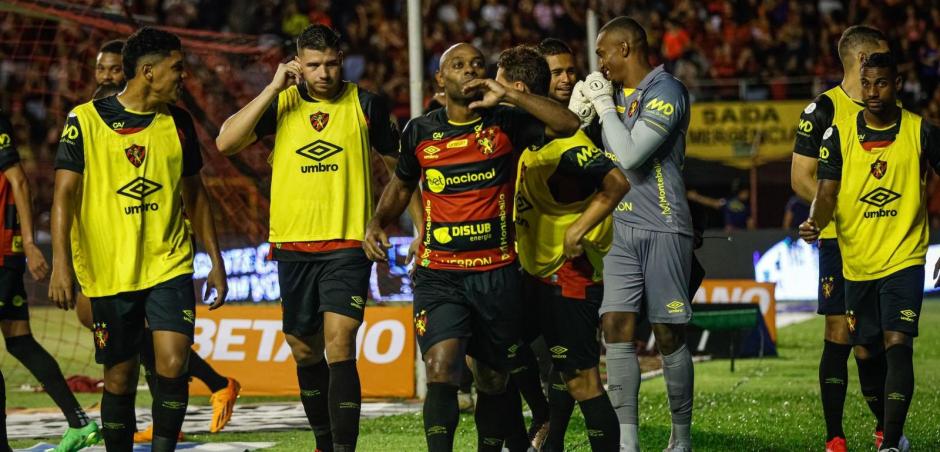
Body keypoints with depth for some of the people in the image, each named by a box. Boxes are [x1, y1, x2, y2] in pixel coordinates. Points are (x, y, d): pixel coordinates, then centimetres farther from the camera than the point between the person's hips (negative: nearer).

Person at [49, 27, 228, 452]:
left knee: (172, 364, -14)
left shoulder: (177, 121, 8)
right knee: (119, 378, 4)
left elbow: (194, 193, 18)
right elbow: (65, 193, -6)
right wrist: (61, 263, -15)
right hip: (109, 273, -2)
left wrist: (216, 260, 15)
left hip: (169, 266, 2)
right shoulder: (86, 120, -4)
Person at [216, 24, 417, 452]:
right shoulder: (281, 103, 2)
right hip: (293, 246, 3)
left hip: (348, 245, -3)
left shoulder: (365, 105, 0)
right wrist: (273, 89, -14)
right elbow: (225, 142, -11)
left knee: (339, 348, -16)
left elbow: (399, 166, 11)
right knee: (305, 351, 13)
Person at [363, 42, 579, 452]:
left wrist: (508, 95, -18)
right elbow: (401, 185, 23)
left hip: (497, 275, 0)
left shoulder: (505, 123, 1)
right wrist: (377, 222, 6)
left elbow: (568, 125, -13)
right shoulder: (419, 132, 6)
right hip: (438, 275, 0)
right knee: (441, 368, -20)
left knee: (493, 380, 10)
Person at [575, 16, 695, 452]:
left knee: (668, 334, 0)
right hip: (620, 228, 7)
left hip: (662, 228, -7)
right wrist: (580, 113, 5)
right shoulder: (615, 93, 13)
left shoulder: (665, 91, -10)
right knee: (616, 327, -4)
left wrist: (604, 105, -10)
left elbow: (630, 155, -20)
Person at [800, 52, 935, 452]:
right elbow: (827, 192, -6)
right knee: (864, 352, 11)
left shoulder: (921, 132, -3)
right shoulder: (840, 133, -1)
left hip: (905, 258, -3)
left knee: (897, 345, -16)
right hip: (857, 262, 3)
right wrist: (815, 223, -29)